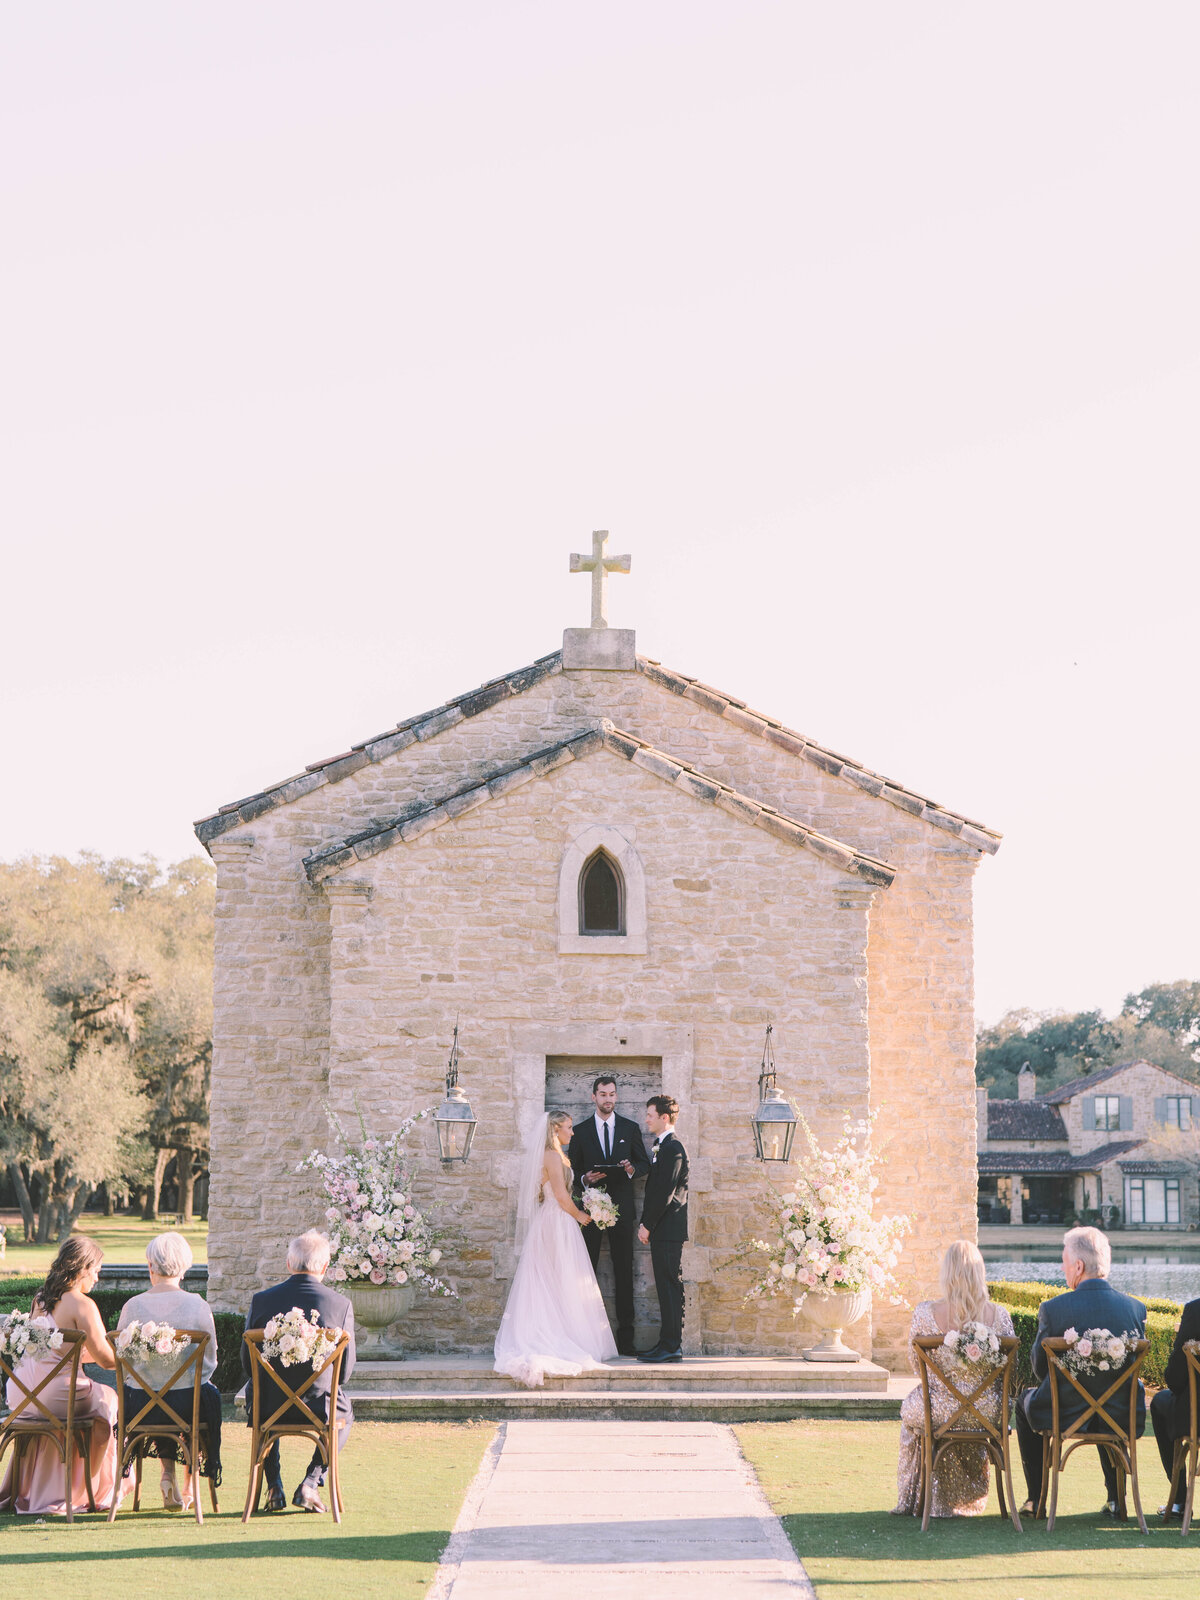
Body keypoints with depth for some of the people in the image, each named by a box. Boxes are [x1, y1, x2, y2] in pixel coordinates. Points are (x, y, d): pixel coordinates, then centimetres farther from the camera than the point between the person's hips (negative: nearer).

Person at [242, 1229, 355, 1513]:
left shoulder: (261, 1300, -6)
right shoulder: (341, 1304, -9)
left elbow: (247, 1363, 2)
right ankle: (311, 1482, 15)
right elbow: (346, 1368, 0)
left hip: (268, 1406, 1)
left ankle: (274, 1487, 29)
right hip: (318, 1407, -1)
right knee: (344, 1412, 33)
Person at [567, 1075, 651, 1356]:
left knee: (624, 1273, 0)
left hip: (622, 1208, 0)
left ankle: (625, 1337, 2)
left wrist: (632, 1169, -11)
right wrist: (585, 1178, -12)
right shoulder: (580, 1131, 8)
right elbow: (572, 1169, 9)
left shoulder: (630, 1128, 9)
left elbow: (645, 1163, 11)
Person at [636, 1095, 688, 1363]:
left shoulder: (673, 1147, -13)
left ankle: (672, 1346, -7)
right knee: (666, 1288, 10)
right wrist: (646, 1224, 14)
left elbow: (665, 1192, -18)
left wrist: (648, 1225, -14)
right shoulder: (661, 1145, 18)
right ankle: (667, 1344, 13)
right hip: (661, 1230, 10)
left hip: (668, 1229, -10)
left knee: (670, 1287, -8)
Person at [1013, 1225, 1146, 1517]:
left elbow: (1040, 1367, -5)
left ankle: (1036, 1499, 32)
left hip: (1064, 1416, -3)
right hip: (1121, 1418, 3)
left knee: (1024, 1402, 31)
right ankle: (1115, 1498, 33)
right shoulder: (1135, 1309, -8)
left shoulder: (1053, 1309, -17)